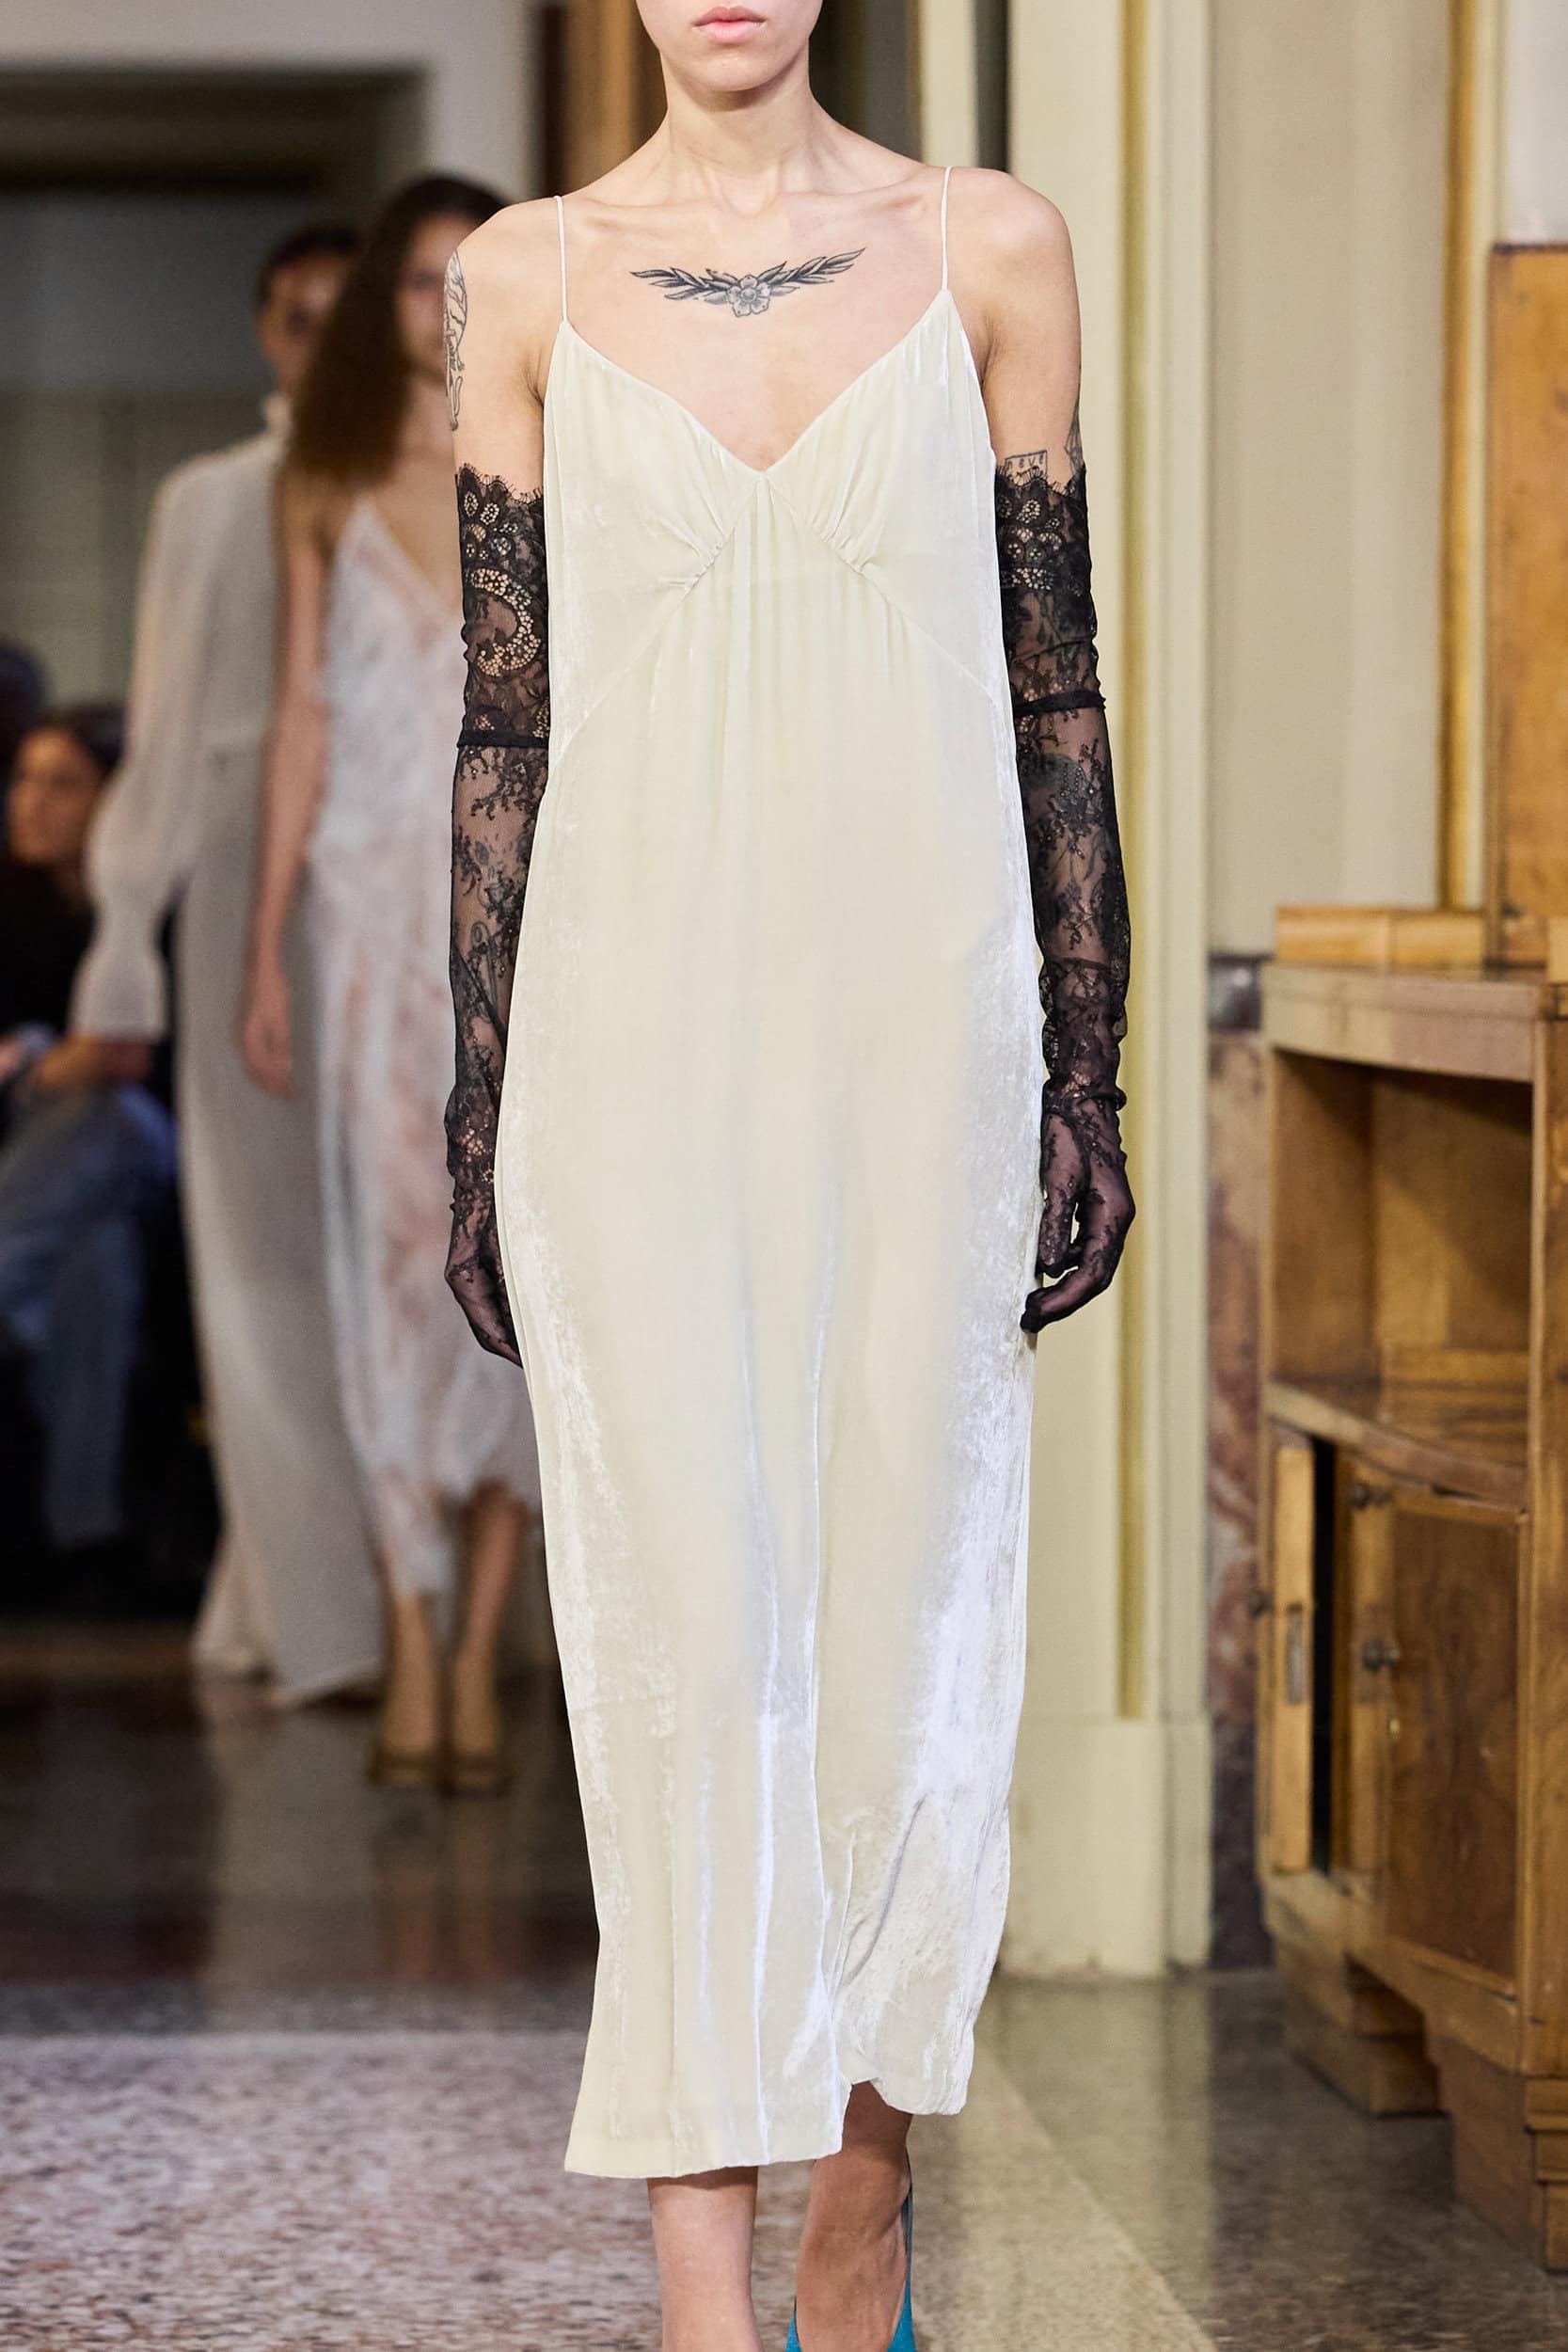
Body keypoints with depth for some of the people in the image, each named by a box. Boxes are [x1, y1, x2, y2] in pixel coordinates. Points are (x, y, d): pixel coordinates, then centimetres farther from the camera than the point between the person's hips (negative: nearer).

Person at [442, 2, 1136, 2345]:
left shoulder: (988, 250, 6)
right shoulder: (529, 280, 6)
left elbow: (1055, 689, 7)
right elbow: (504, 718, 7)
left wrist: (1087, 1075, 3)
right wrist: (481, 1112, 3)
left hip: (918, 1022, 1)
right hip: (635, 1033, 0)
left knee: (904, 1596, 4)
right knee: (681, 1616, -4)